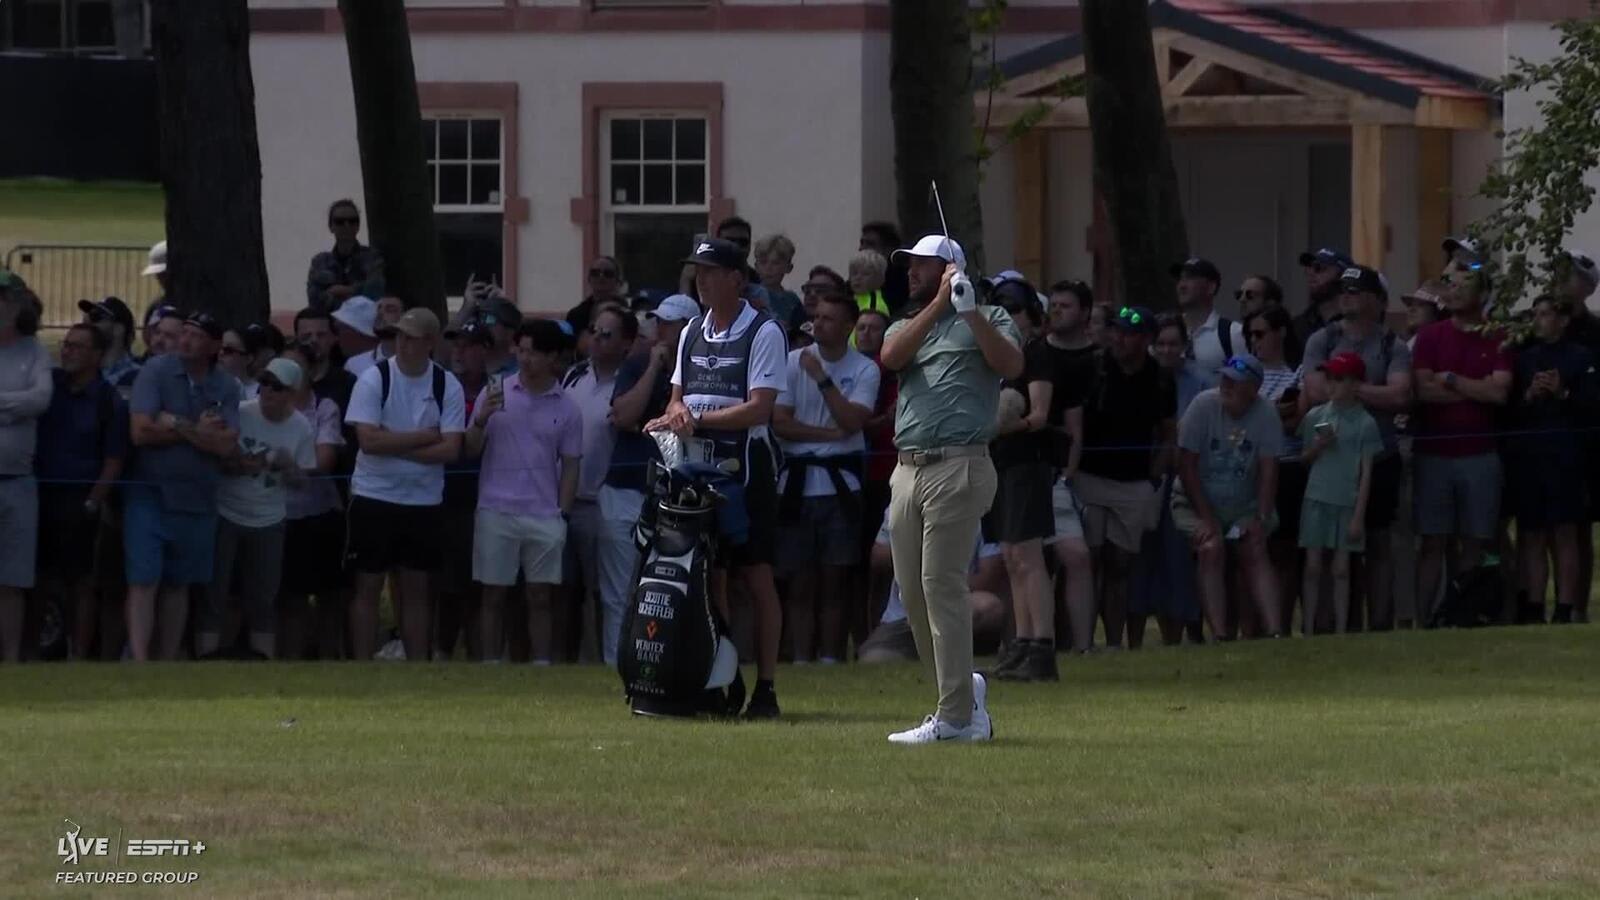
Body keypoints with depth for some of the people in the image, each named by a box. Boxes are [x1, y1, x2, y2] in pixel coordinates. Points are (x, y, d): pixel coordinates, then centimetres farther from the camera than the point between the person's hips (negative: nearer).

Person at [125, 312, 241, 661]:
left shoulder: (226, 387, 3)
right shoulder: (156, 371, -4)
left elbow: (226, 445, -8)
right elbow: (141, 431, -13)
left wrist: (178, 425, -14)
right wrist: (199, 431, -7)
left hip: (197, 499, 3)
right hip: (149, 494, -3)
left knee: (178, 586, 10)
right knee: (143, 583, -11)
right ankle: (139, 665, -17)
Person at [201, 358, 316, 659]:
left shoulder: (302, 429, -5)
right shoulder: (239, 414, -12)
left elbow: (302, 479, 2)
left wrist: (288, 466, -19)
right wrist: (236, 466, -24)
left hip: (269, 522, 2)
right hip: (226, 516, -2)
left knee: (263, 598, 6)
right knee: (215, 592, -4)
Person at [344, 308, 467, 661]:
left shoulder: (447, 386, -2)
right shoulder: (374, 379, -7)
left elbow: (450, 449, -9)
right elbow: (369, 440, -16)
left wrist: (396, 447, -15)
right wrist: (425, 437, -12)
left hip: (423, 501, 2)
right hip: (374, 497, -2)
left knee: (416, 589, 8)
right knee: (368, 586, 1)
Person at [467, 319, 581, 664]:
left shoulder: (567, 409, 5)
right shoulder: (494, 394, 3)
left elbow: (569, 467, 8)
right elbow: (471, 450, 2)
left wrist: (563, 515, 0)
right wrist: (482, 419, -16)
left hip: (544, 518, 0)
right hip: (496, 512, 0)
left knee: (541, 598, 2)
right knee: (494, 596, 3)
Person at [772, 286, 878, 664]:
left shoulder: (864, 370, 2)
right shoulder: (793, 362, 3)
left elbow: (852, 421, -11)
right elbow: (780, 423, -3)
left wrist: (822, 378, -14)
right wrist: (830, 434, -9)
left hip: (840, 485, -1)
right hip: (797, 483, 1)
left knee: (834, 583, 1)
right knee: (801, 583, 2)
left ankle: (831, 659, 3)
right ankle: (802, 662, 2)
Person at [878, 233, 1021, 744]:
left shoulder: (987, 320, 8)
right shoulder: (906, 326, 23)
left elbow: (1011, 365, -11)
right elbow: (891, 357, -1)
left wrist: (970, 311, -16)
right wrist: (939, 304, -6)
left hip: (958, 466, -7)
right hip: (908, 469, 7)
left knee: (941, 583, -13)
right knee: (913, 591, 6)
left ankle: (956, 717, -12)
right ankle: (963, 689, 21)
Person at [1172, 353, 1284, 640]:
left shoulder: (1265, 415, -11)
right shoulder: (1204, 406, -15)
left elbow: (1268, 471, -10)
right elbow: (1187, 465, -14)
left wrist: (1261, 519, -19)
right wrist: (1206, 518, -16)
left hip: (1244, 506, 2)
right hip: (1197, 502, -2)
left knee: (1255, 552, -15)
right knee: (1211, 550, -22)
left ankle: (1274, 631, -23)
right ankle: (1219, 635, -27)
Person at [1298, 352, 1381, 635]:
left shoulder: (1364, 424, -3)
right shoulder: (1315, 417, 6)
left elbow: (1366, 473, -3)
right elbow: (1304, 459, 14)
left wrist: (1358, 516, -8)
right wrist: (1318, 446, -9)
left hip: (1347, 504, -2)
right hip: (1317, 501, 2)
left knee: (1341, 569, 1)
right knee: (1313, 567, 2)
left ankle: (1340, 632, 5)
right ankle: (1308, 630, 5)